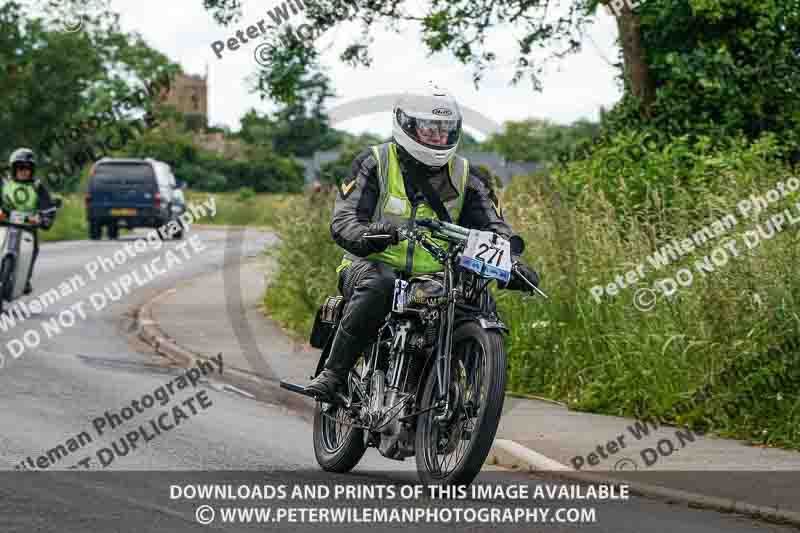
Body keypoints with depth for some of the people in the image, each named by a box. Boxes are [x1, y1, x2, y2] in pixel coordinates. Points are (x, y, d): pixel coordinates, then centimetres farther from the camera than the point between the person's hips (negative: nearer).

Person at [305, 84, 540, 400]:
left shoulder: (463, 177, 10)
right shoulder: (375, 164, -1)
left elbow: (491, 226, 3)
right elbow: (344, 220, -11)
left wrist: (511, 264, -19)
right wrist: (366, 236, -36)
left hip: (433, 277, 4)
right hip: (375, 265, -3)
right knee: (376, 287, -39)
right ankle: (333, 373, -30)